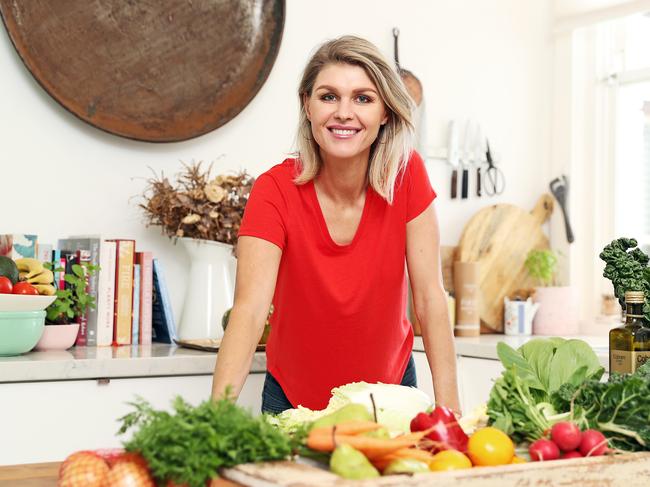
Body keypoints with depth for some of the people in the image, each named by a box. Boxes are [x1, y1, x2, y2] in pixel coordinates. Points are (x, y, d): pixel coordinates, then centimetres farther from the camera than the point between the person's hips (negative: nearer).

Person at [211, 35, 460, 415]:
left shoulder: (407, 175, -16)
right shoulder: (275, 192, -21)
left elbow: (430, 297, -14)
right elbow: (250, 309, -30)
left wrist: (448, 408, -19)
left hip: (390, 390, 2)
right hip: (295, 398, -1)